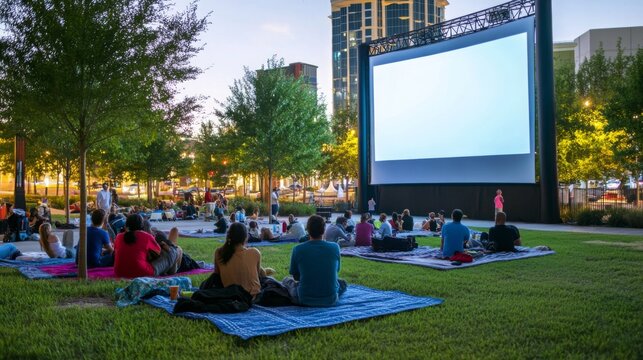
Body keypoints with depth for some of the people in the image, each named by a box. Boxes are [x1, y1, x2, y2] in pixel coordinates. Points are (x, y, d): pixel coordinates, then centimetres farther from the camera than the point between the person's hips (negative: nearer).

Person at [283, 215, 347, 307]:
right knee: (342, 283, 32)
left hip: (304, 300, -1)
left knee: (287, 280, 26)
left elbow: (295, 276, 4)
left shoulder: (297, 249, -9)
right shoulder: (335, 247, -7)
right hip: (330, 301, 1)